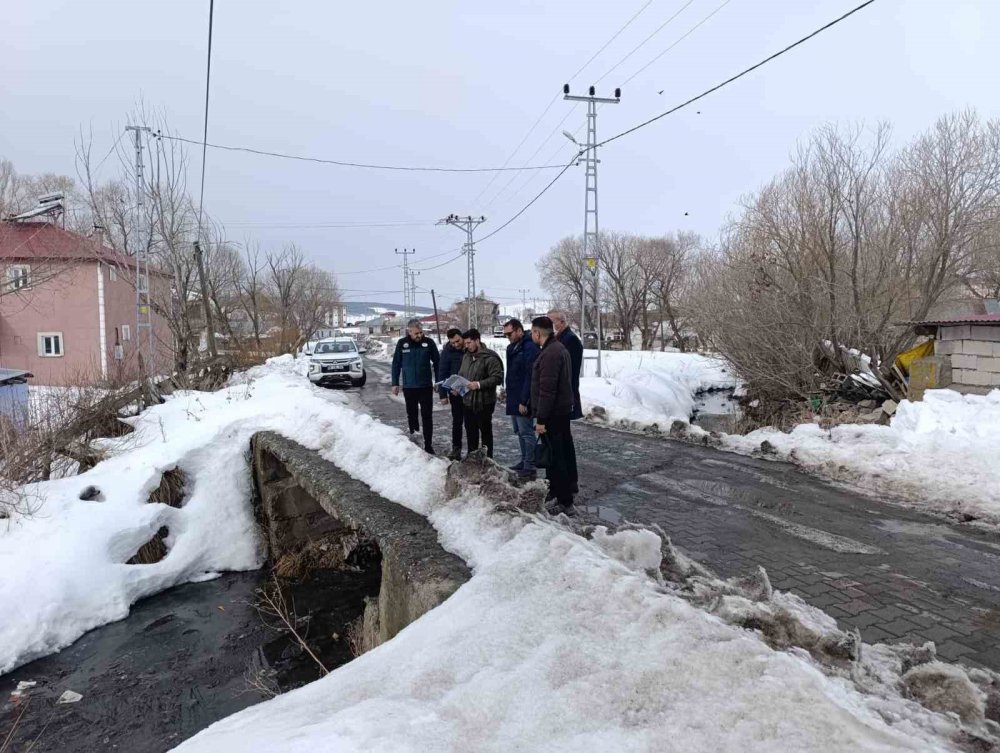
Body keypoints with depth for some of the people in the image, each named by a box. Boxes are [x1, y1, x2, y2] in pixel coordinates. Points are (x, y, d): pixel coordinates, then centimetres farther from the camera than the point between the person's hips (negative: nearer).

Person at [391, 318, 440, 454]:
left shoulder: (429, 342, -6)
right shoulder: (402, 343, -4)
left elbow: (437, 362, 1)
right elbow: (396, 364, 4)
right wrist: (395, 383, 3)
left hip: (426, 386, -1)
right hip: (408, 387, 1)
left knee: (427, 416, 1)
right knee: (411, 415, 13)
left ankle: (428, 444, 7)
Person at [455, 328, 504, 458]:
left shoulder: (489, 358, -15)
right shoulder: (466, 356, 10)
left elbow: (498, 378, -19)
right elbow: (461, 375, 21)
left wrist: (479, 384, -25)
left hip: (484, 403, -7)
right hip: (467, 401, 7)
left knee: (486, 432, 6)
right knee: (470, 432, 17)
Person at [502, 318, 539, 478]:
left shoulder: (530, 348, -17)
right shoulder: (512, 348, 13)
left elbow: (530, 377, -22)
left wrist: (524, 401, -23)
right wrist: (510, 397, 15)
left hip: (523, 400, -10)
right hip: (513, 399, 10)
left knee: (526, 432, -4)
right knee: (520, 432, 17)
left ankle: (530, 468, 2)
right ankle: (524, 462, 27)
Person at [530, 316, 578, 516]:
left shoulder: (550, 353, -21)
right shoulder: (559, 348, 13)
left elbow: (547, 390, -25)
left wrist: (541, 419, -23)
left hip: (552, 413, -11)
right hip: (563, 410, 11)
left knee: (554, 457, -7)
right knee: (565, 449, 21)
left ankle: (564, 502, -4)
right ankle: (568, 487, 36)